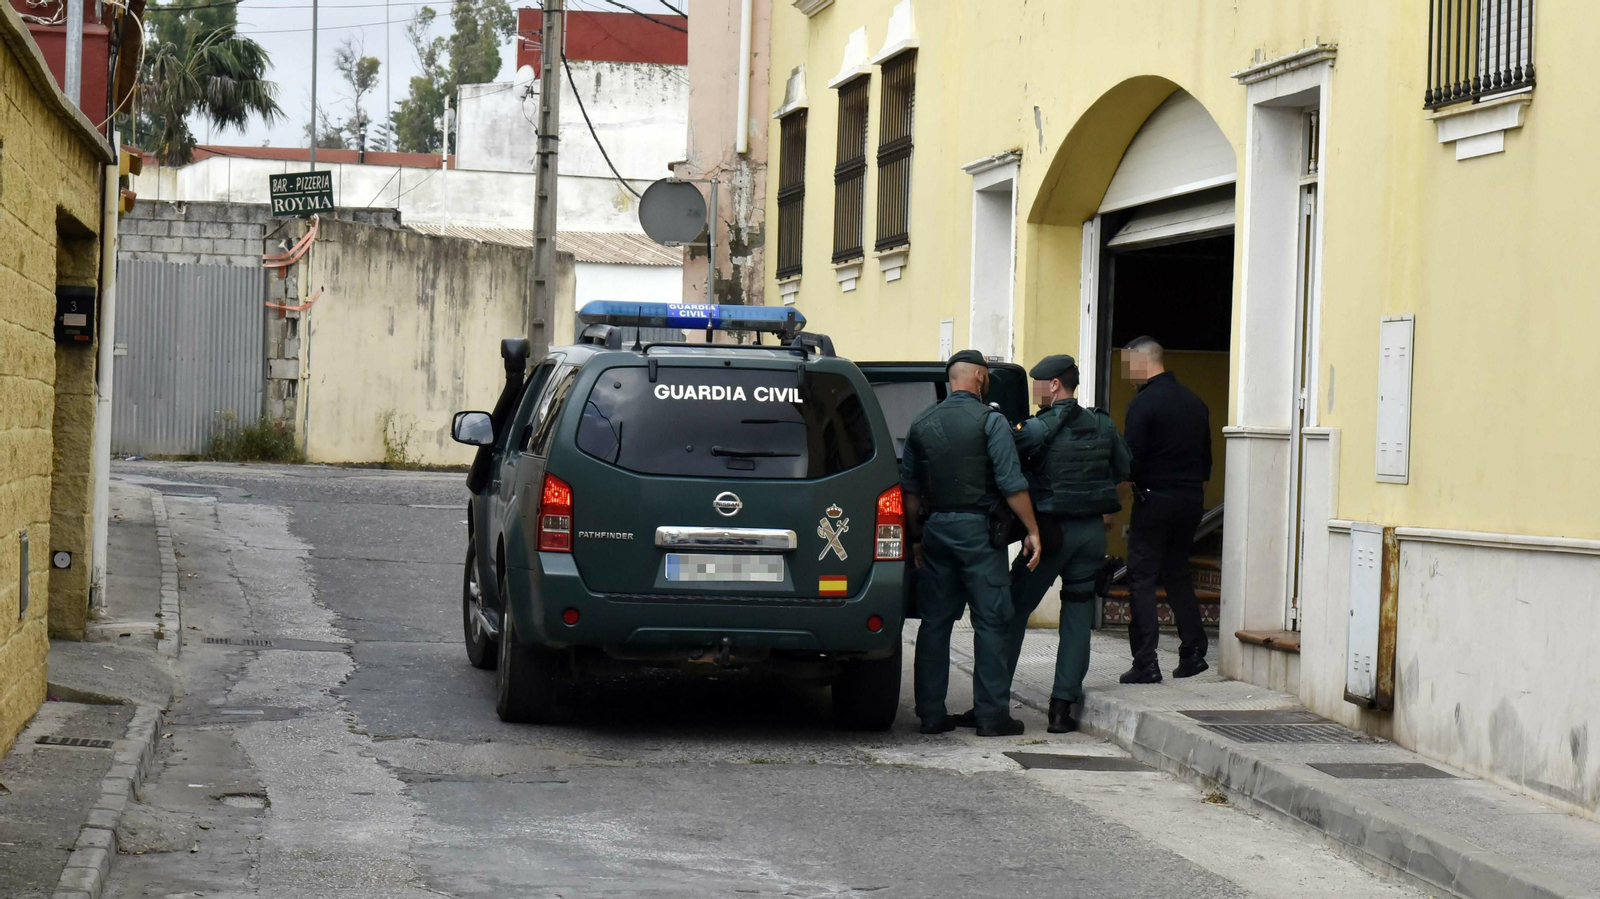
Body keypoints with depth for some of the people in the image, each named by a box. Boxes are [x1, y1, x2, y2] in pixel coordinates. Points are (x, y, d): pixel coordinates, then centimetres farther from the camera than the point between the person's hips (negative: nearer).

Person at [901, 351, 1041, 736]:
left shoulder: (922, 425, 9)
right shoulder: (990, 420, -7)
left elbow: (910, 489, 12)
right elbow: (1011, 483, -12)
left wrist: (916, 537, 20)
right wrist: (1032, 530, -6)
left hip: (936, 527, 5)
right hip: (977, 529, -5)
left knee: (935, 622, 9)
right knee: (990, 622, -1)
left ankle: (931, 713, 9)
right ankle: (992, 715, -2)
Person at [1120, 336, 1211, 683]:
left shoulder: (1144, 403, -12)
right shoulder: (1194, 401, 10)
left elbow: (1131, 460, -16)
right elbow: (1206, 458, 16)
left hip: (1155, 499, -7)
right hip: (1191, 500, 7)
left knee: (1142, 579, -2)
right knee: (1178, 574, 18)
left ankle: (1145, 663, -7)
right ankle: (1193, 652, 14)